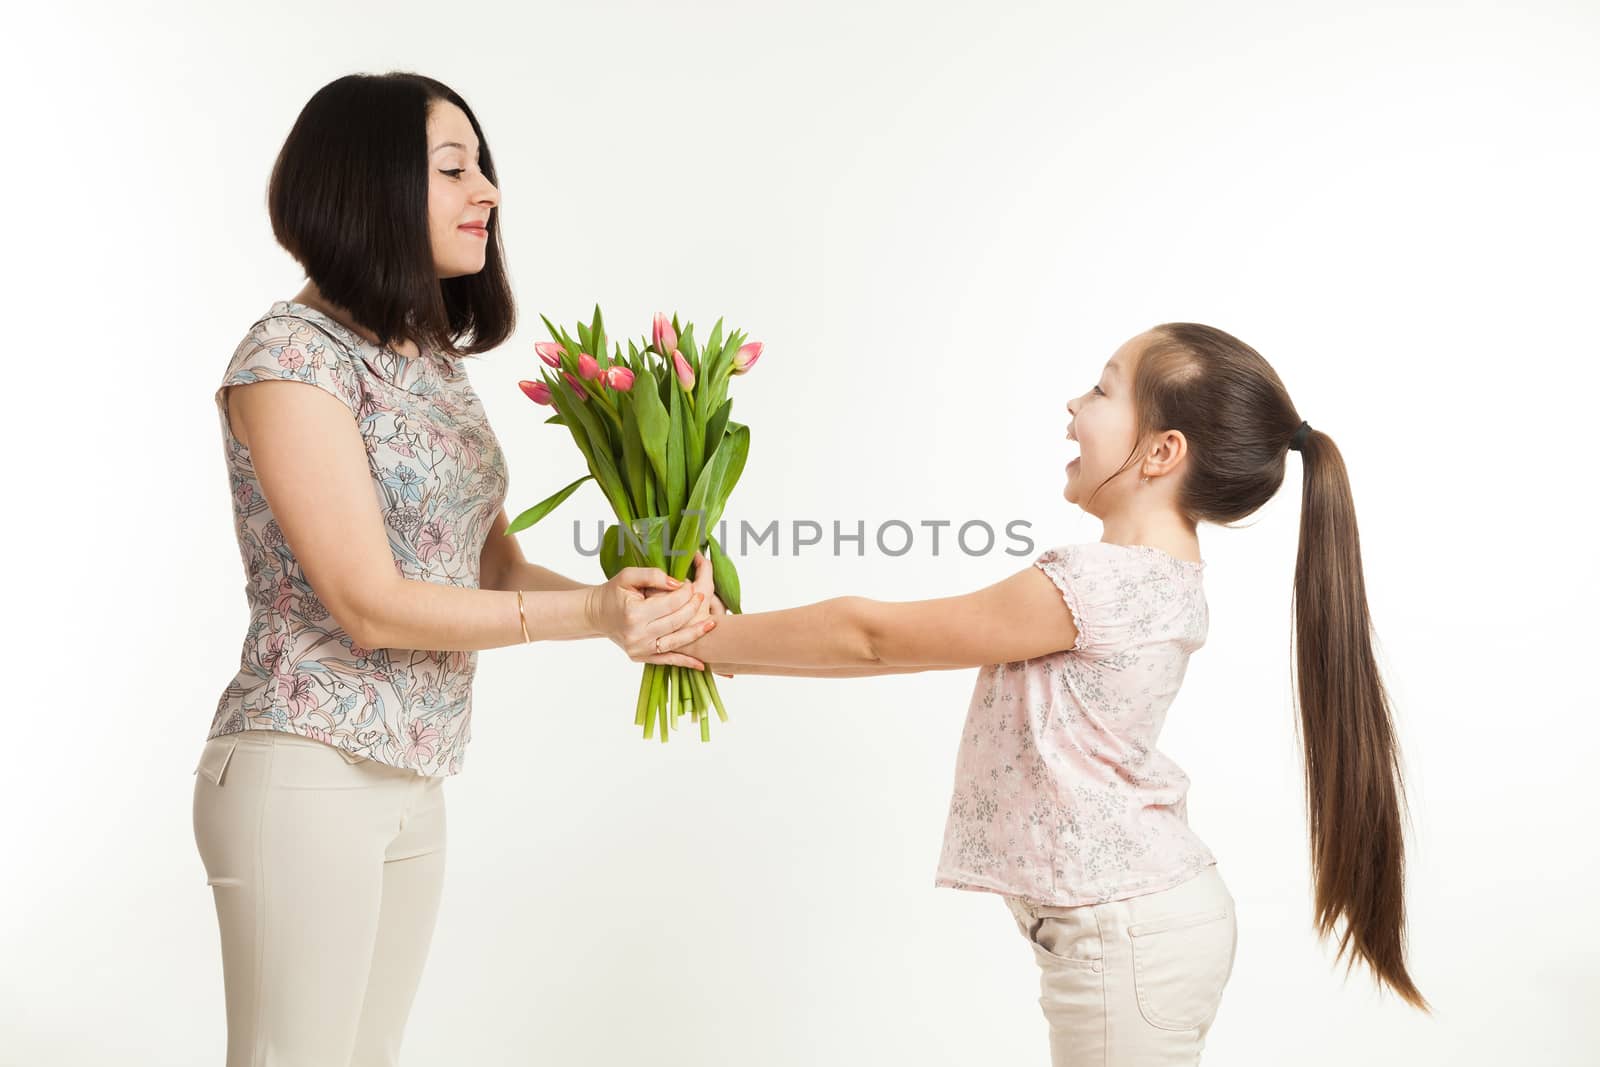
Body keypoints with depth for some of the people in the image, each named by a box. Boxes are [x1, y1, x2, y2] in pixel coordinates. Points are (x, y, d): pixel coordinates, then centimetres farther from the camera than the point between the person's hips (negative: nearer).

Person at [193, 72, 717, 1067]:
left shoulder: (438, 359, 11)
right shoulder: (295, 352, -13)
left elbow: (499, 568, 9)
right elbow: (370, 605, -17)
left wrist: (640, 610, -8)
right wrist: (590, 613, -18)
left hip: (416, 781, 7)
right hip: (307, 771, -7)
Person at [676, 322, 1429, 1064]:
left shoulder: (1098, 586, -24)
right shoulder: (1152, 575, 6)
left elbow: (874, 636, -16)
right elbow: (911, 641, 7)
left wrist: (709, 641, -5)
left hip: (1129, 936, -9)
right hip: (1136, 919, 9)